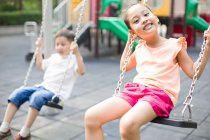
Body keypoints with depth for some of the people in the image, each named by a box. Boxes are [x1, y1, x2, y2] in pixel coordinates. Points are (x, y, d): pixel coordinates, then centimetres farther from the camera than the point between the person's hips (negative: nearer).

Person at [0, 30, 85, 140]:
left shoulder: (73, 59, -3)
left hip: (56, 92, -7)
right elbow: (39, 65, 34)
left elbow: (81, 71, -24)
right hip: (42, 86, 7)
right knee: (18, 93, -12)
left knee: (37, 97, -36)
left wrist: (77, 52, -32)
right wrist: (39, 49, 27)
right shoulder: (54, 57, 20)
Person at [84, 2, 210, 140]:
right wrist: (129, 42, 25)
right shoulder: (140, 48, 16)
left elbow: (193, 72, 6)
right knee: (91, 116, -14)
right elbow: (124, 67, 33)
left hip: (160, 94, -5)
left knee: (128, 123, -37)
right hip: (135, 90, 5)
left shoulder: (174, 45, 3)